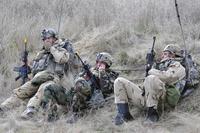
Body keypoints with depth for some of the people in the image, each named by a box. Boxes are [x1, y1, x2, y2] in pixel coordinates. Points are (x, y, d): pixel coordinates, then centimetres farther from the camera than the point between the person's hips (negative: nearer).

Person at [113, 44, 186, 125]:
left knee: (151, 79, -39)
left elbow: (166, 77, -9)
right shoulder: (160, 65, 36)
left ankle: (152, 113, -26)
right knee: (119, 81, 1)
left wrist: (152, 71, 5)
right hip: (144, 96, 8)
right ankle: (124, 114, -12)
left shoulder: (177, 66, 12)